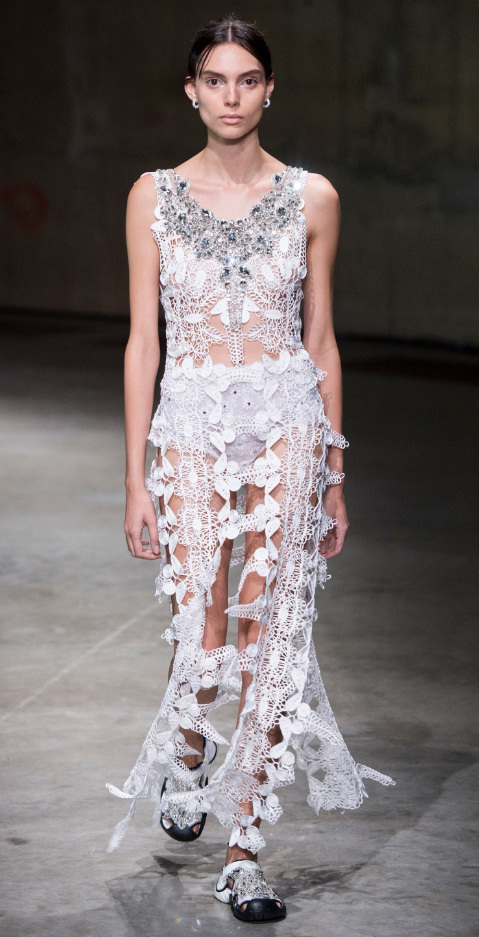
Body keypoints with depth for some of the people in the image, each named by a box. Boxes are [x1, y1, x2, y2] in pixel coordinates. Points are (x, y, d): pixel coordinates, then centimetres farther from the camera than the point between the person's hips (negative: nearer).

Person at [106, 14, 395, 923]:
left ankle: (244, 849, 7)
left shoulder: (311, 198, 3)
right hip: (193, 428, 0)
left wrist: (335, 474, 7)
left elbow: (321, 341, 7)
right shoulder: (155, 196, 2)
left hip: (287, 424, 0)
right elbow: (142, 341, 2)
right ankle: (185, 760, 35)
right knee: (203, 636, -2)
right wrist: (135, 477, -1)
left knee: (272, 634, -3)